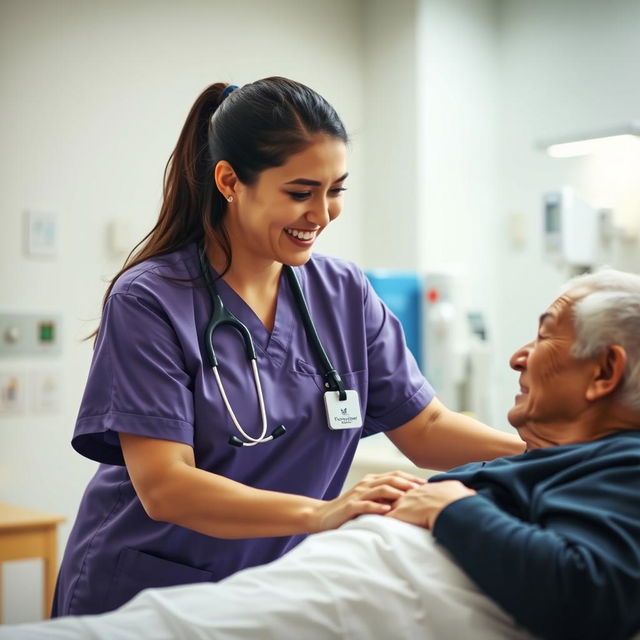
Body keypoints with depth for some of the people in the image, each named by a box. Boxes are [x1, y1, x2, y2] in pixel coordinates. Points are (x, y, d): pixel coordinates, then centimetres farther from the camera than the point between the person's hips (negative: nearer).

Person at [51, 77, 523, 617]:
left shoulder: (346, 295, 2)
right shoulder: (148, 302, -14)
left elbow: (427, 430, 1)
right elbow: (163, 487, -21)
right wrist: (321, 513, -34)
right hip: (141, 595, -4)